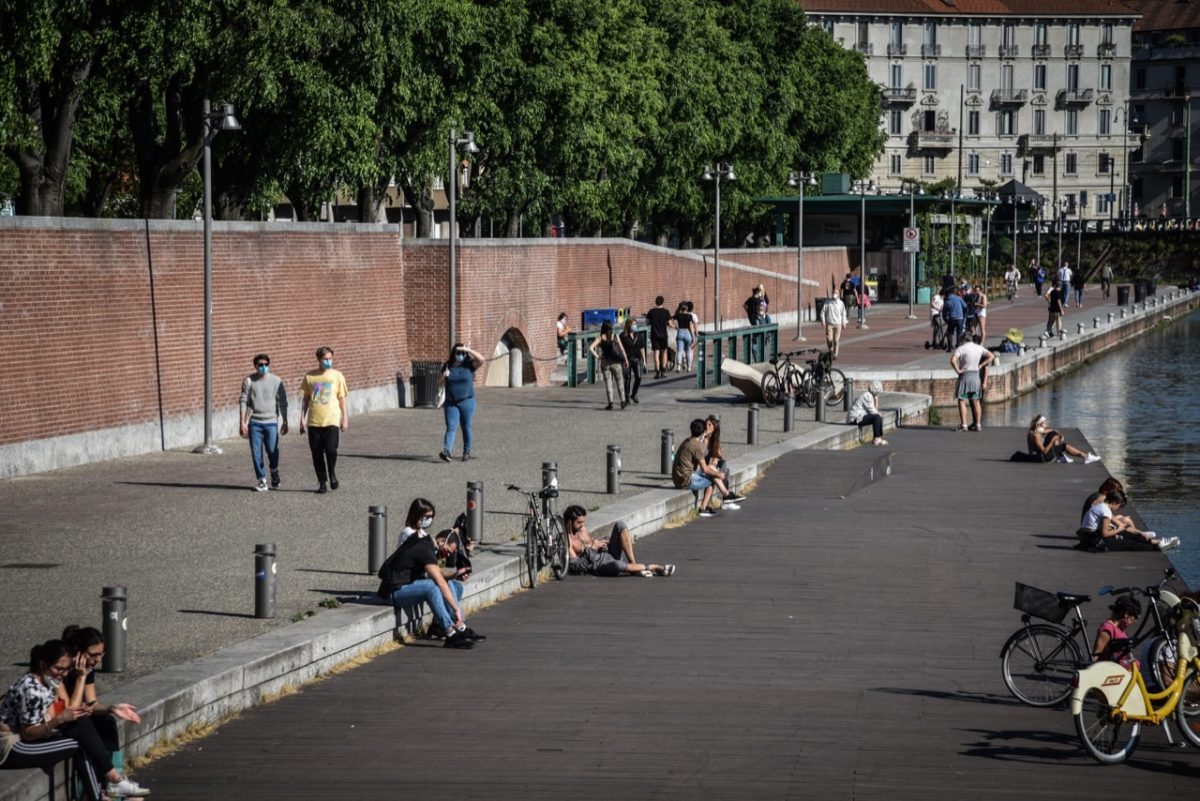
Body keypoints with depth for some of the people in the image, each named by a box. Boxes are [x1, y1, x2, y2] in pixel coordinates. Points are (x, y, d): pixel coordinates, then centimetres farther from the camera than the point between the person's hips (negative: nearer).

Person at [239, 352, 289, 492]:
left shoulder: (276, 381, 2)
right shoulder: (249, 381, 1)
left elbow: (282, 403, 6)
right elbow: (244, 402, 2)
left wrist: (285, 422, 4)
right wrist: (242, 422, -3)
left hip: (271, 422, 0)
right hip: (254, 423, 0)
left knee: (273, 452, -1)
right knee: (256, 453, 0)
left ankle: (274, 473, 27)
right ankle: (261, 480, 10)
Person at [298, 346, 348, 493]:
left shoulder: (337, 376, 4)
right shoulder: (309, 376, 5)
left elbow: (342, 398, 8)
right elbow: (305, 398, 10)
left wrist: (345, 418, 5)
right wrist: (302, 419, 6)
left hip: (332, 420, -2)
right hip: (314, 421, 2)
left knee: (331, 449, -17)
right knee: (317, 453, 2)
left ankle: (332, 473, 10)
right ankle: (322, 482, 16)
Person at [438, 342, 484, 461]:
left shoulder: (469, 365, 0)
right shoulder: (447, 366, 7)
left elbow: (481, 360, -17)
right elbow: (439, 383, 10)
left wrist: (469, 350, -19)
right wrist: (443, 376, -11)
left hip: (467, 401, -1)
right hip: (451, 403, 1)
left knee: (467, 427, 5)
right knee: (451, 428, -9)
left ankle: (467, 452, 16)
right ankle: (446, 451, -22)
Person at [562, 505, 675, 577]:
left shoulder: (582, 529, 16)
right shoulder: (567, 541, -9)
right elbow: (574, 565, -18)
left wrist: (599, 544, 3)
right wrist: (591, 549, -17)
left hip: (608, 553, 8)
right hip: (598, 565, -8)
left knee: (619, 525, -9)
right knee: (616, 565, -44)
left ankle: (633, 563, -17)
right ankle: (652, 568, -21)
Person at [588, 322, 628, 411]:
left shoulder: (600, 338, -3)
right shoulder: (615, 337, -2)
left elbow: (590, 348, -12)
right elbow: (622, 350, -2)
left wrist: (597, 356, -5)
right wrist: (626, 360, 6)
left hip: (605, 362, 0)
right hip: (616, 362, 0)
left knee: (608, 383, 4)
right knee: (619, 382, 12)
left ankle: (610, 403, -2)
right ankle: (622, 401, 13)